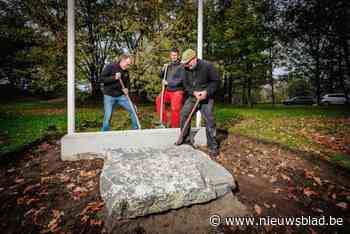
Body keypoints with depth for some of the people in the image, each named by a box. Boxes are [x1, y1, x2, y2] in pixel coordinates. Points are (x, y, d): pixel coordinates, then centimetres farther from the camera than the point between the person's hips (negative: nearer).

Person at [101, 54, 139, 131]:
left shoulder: (126, 72, 5)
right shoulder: (110, 67, -10)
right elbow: (102, 78, -13)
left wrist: (125, 89, -3)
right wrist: (114, 78, -24)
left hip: (121, 96, 5)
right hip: (109, 96, -4)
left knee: (133, 110, 1)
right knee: (108, 116, -7)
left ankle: (135, 129, 17)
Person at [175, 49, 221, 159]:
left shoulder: (207, 66, -16)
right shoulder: (184, 69, -5)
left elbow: (216, 81, -10)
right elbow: (185, 85, -2)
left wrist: (206, 92, -24)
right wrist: (194, 92, -20)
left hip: (206, 98, -4)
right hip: (192, 97, 4)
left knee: (209, 120, -10)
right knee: (184, 114, -4)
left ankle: (212, 147, 0)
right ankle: (185, 139, 16)